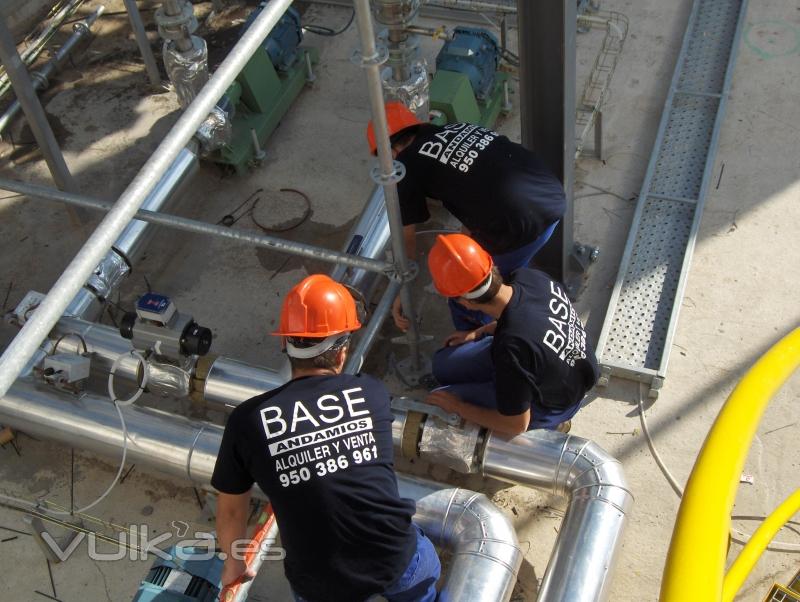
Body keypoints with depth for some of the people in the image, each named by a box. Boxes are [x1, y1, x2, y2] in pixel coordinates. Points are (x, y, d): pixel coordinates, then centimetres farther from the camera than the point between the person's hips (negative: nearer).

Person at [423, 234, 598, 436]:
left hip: (553, 403, -7)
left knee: (439, 403, -1)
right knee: (444, 364, 9)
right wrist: (478, 333, 7)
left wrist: (457, 407, -12)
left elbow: (517, 425, -24)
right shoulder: (528, 276, -22)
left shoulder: (511, 347, -42)